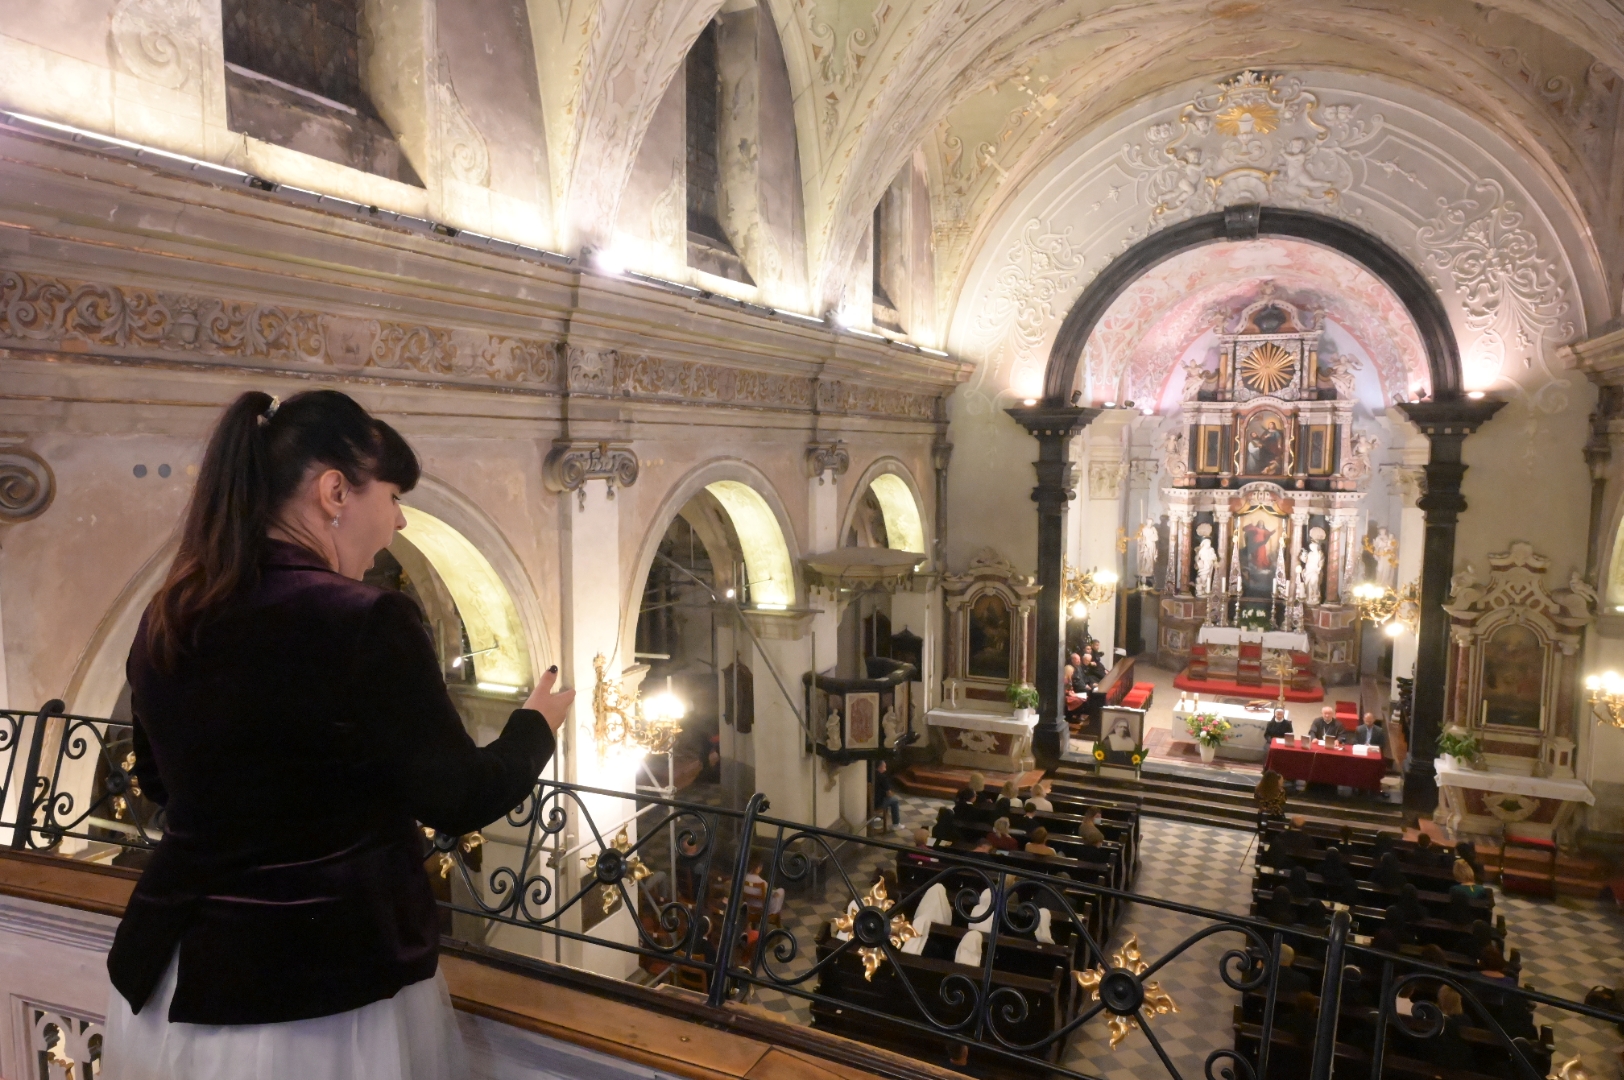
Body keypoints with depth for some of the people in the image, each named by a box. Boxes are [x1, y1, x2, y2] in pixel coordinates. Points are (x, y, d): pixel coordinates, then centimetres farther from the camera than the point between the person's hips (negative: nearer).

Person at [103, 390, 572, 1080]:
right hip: (323, 989, -6)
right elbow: (461, 802, -14)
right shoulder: (365, 623, -24)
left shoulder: (166, 618, -1)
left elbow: (160, 781, 15)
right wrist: (537, 724, 3)